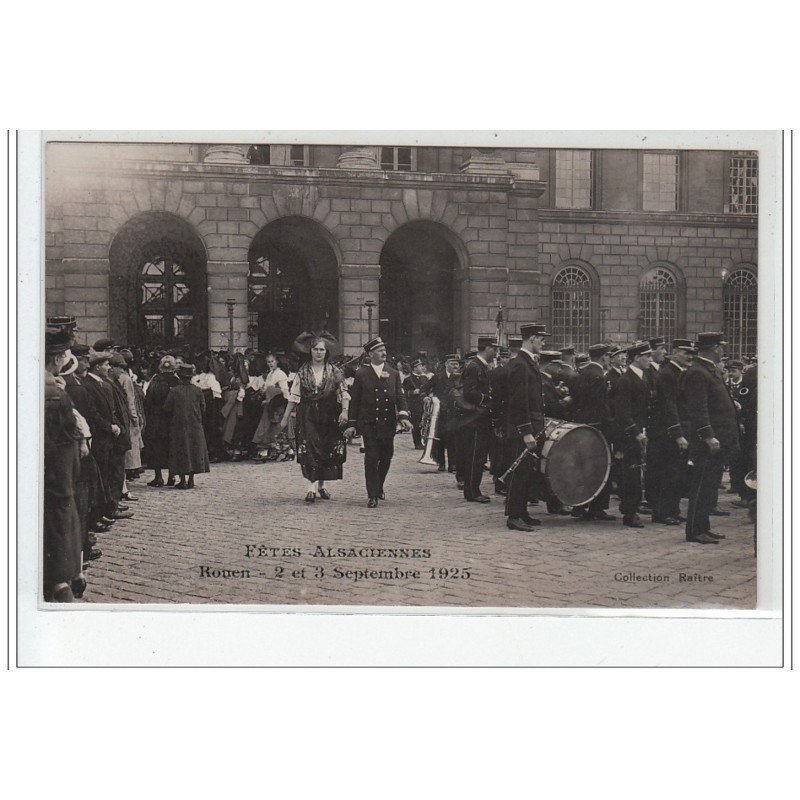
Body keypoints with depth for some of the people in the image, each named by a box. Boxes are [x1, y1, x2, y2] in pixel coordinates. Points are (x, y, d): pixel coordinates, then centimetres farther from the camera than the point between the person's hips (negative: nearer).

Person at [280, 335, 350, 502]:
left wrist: (344, 411, -18)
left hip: (328, 417, 1)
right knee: (308, 451, -11)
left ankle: (321, 486, 21)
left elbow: (344, 393, -1)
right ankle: (310, 489, -14)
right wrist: (285, 418, 4)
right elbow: (294, 396, 5)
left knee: (328, 451, 6)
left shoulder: (335, 372, 4)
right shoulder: (303, 372, 5)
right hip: (307, 417, -1)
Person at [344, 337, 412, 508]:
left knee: (386, 457, 10)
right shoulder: (362, 374, 2)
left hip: (388, 424, 3)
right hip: (369, 424, -3)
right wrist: (351, 424, 0)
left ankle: (379, 486, 34)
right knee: (371, 459, -6)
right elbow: (354, 401, 4)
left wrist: (403, 416, -14)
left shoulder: (393, 374, 9)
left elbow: (400, 397, 3)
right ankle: (372, 496, 0)